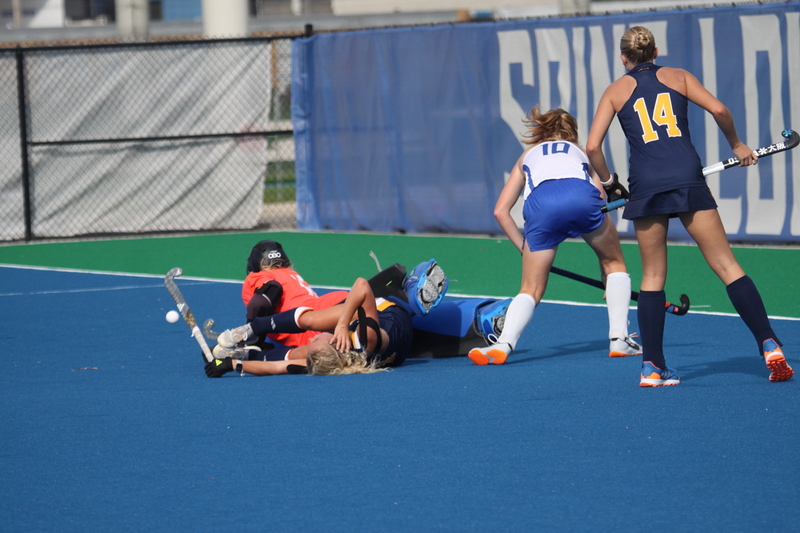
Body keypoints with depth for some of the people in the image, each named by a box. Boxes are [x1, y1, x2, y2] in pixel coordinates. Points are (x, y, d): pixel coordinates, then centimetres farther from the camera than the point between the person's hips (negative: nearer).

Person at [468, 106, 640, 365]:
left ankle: (503, 344, -12)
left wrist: (526, 248, 32)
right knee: (613, 262, 26)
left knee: (531, 289, 11)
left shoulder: (528, 155, 38)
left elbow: (501, 211, 27)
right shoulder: (579, 152, 40)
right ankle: (619, 339, 18)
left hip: (540, 203, 0)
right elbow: (599, 196, 34)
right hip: (581, 195, 0)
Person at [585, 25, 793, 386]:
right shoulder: (677, 77, 14)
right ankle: (769, 346, -9)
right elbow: (718, 109, 0)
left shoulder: (616, 90, 14)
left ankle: (651, 367, 6)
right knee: (727, 266, 1)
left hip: (645, 186, 0)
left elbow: (592, 146, 4)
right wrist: (736, 145, 16)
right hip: (687, 179, 0)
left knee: (652, 276, 11)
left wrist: (607, 181, 20)